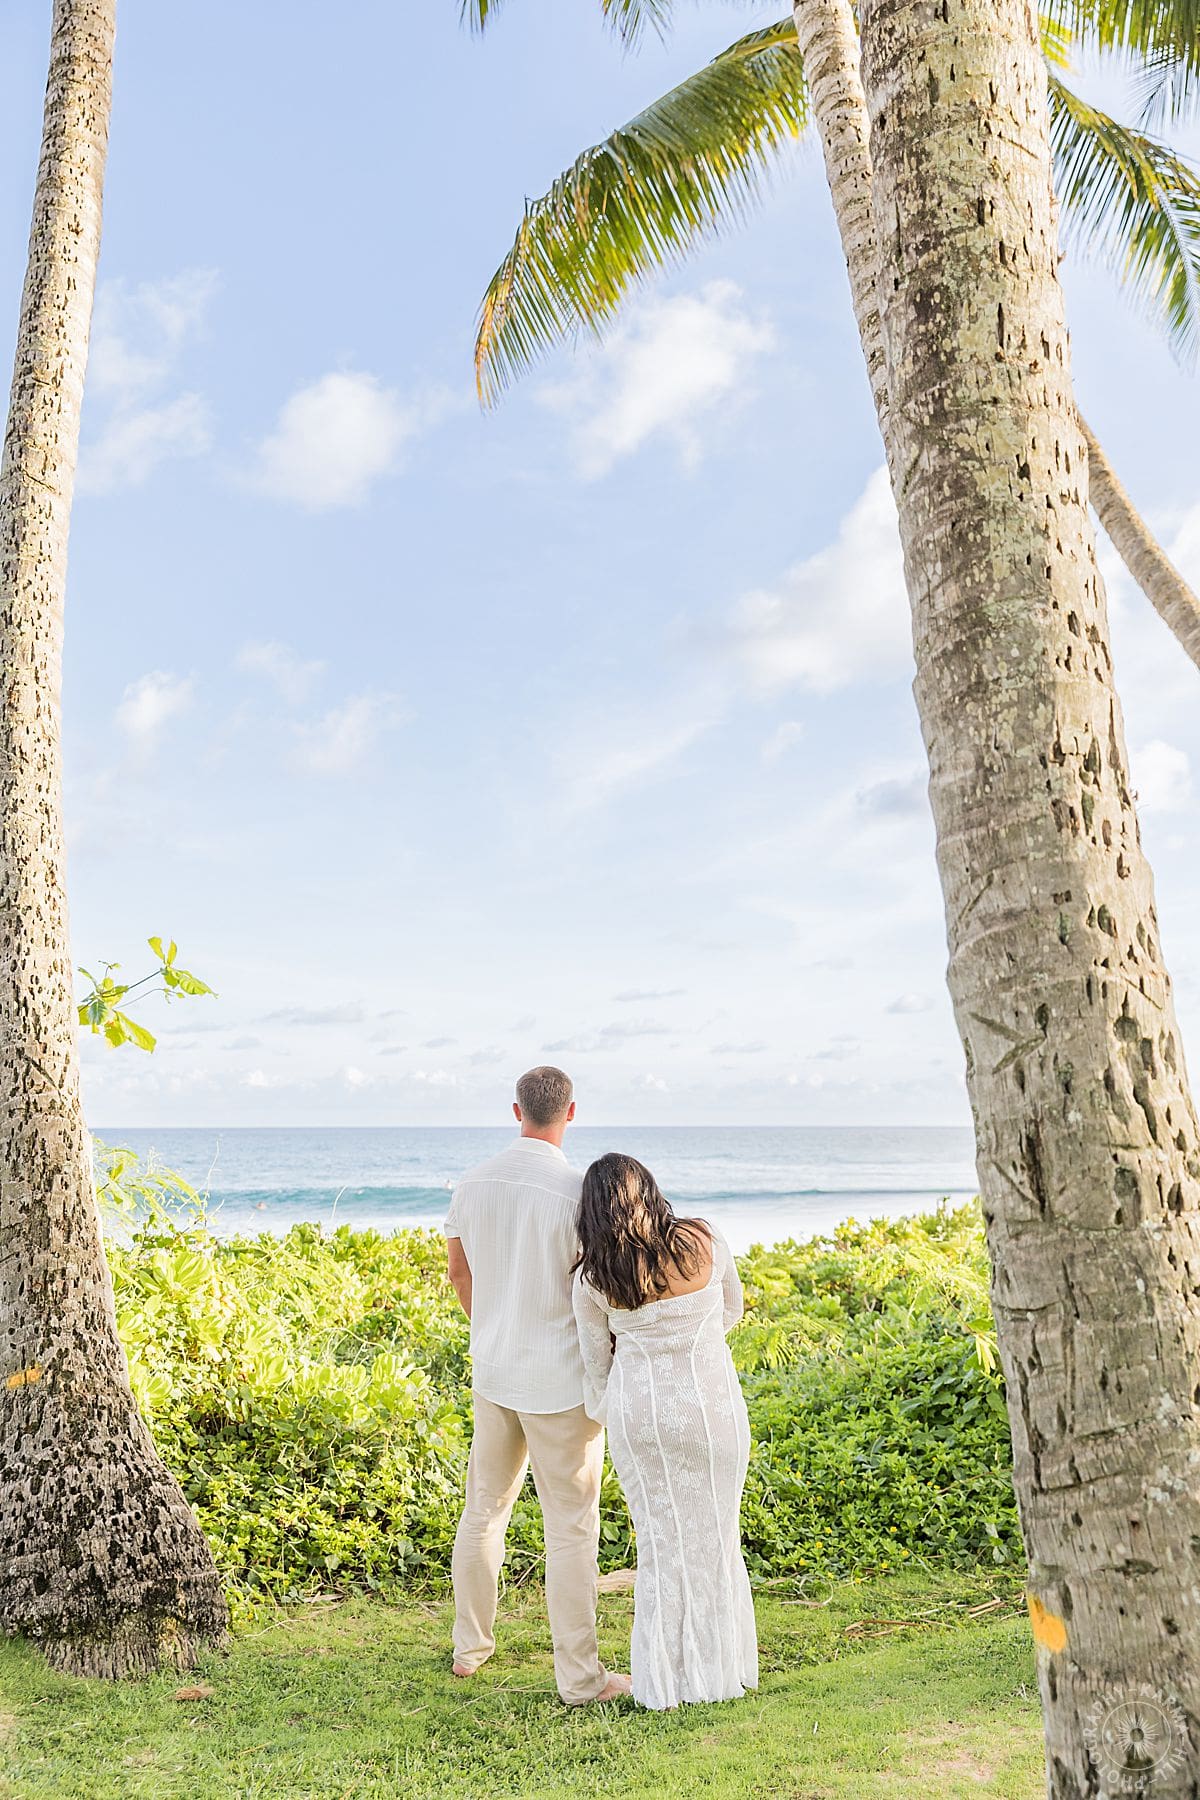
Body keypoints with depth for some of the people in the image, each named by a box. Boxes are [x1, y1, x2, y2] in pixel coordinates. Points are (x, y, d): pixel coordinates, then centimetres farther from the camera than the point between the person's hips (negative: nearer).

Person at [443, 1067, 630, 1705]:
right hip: (562, 1381, -6)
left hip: (492, 1371, 6)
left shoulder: (473, 1184, -1)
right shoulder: (575, 1189, -20)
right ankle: (580, 1676, 14)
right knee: (571, 1528, 5)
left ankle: (469, 1647, 35)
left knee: (484, 1509, 20)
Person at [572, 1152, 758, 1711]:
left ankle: (662, 1683, 24)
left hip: (636, 1407, 0)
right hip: (710, 1403, 0)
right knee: (712, 1534, 16)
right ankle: (717, 1671, 28)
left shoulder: (592, 1278, -8)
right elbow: (731, 1311, 7)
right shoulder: (705, 1241, -9)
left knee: (660, 1539, 15)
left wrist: (602, 1416, 21)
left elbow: (596, 1363, 3)